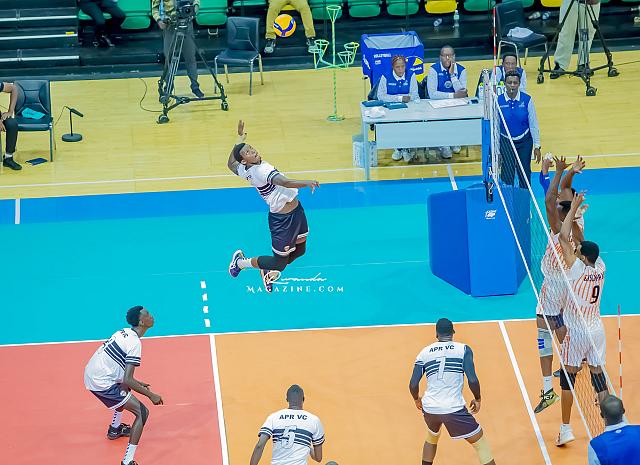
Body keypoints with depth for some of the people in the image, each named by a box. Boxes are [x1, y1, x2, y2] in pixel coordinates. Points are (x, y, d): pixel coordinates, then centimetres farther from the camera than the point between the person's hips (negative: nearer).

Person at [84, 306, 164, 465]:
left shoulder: (124, 333, 9)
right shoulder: (135, 343, -18)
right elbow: (127, 380, -23)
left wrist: (136, 383, 22)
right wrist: (151, 395, -14)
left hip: (91, 373, 9)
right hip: (102, 384, -9)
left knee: (125, 391, 37)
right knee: (142, 413, -8)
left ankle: (115, 429, 54)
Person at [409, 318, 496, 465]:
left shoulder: (425, 353, 7)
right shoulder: (463, 349, 0)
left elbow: (413, 384, 2)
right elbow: (472, 380, -10)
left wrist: (417, 400, 23)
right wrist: (477, 399, 8)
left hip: (429, 408, 4)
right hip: (454, 409, -4)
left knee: (432, 438, 34)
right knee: (481, 443, 8)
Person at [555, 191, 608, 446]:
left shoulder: (577, 269, -15)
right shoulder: (600, 268, -1)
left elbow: (564, 237, -15)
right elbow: (586, 245, 14)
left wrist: (574, 207, -9)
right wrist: (576, 214, 12)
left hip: (577, 332, -6)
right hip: (597, 330, 6)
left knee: (568, 377, 2)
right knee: (598, 376, 9)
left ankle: (566, 429, 0)